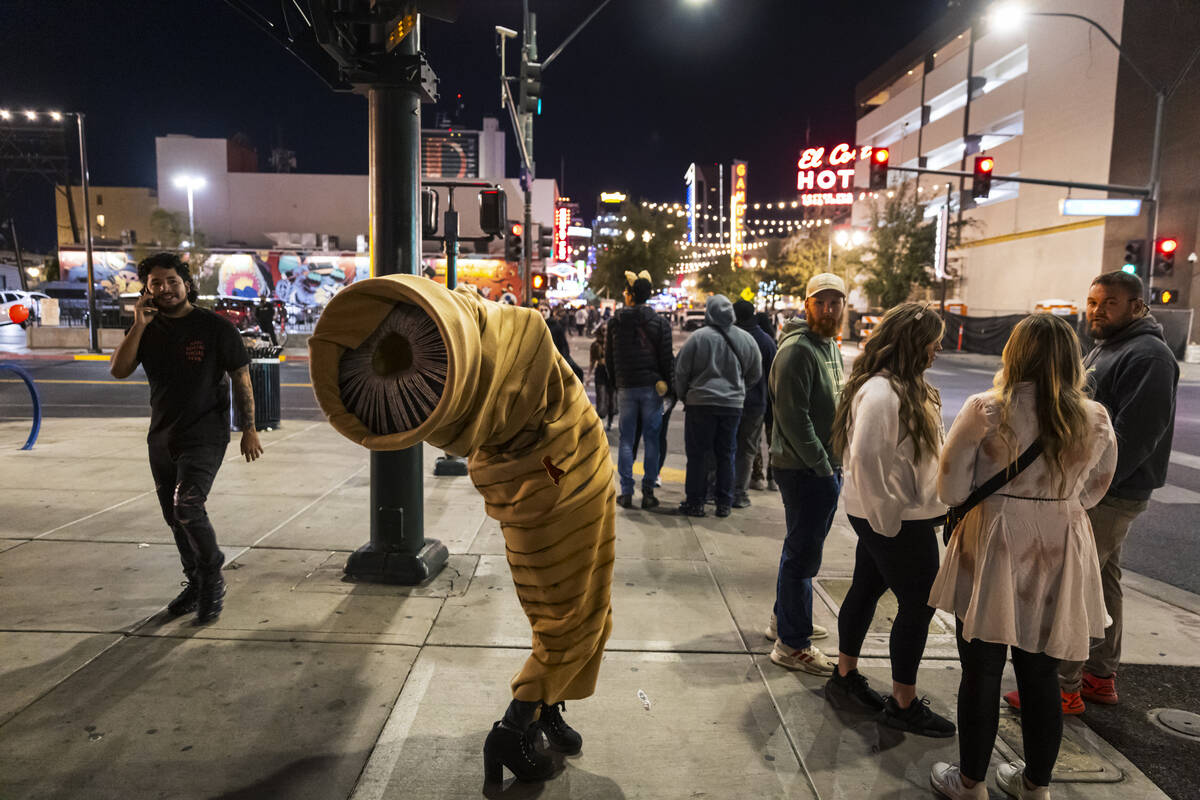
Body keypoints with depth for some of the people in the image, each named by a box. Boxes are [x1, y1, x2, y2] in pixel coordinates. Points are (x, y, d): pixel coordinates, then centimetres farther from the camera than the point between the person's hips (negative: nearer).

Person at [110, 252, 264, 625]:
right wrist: (139, 325, -14)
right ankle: (195, 584, 30)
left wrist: (249, 429, -10)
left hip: (205, 437, -6)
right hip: (162, 438, 6)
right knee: (175, 518, 13)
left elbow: (241, 379, -6)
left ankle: (213, 583, -1)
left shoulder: (215, 327, -8)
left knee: (187, 507, -20)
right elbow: (119, 370, -5)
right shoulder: (147, 329, 6)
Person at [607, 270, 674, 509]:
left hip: (626, 388, 1)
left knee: (626, 440, 7)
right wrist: (665, 383, 7)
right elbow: (667, 358, -4)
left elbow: (608, 357, 6)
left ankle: (626, 492, 6)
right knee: (652, 439, 5)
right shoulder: (659, 323, -2)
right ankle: (648, 492, 4)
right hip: (652, 387, -1)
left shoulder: (615, 322, 1)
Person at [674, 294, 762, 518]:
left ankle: (695, 502, 9)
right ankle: (724, 503, 16)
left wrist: (683, 397, 11)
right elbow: (755, 375, 13)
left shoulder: (698, 337, -9)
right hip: (733, 404, 3)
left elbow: (681, 372, -4)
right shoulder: (746, 339, 3)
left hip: (700, 403, -3)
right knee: (726, 455, 12)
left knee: (697, 455, 5)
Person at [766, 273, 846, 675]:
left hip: (827, 467, 10)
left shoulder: (830, 346, 16)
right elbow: (793, 417, -21)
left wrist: (836, 462, 13)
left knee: (804, 547, 19)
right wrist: (822, 465, -19)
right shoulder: (797, 349, -16)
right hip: (804, 471, -10)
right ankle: (792, 645, 7)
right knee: (803, 553, -3)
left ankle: (784, 619, 35)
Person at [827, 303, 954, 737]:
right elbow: (865, 460, -27)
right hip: (896, 520, -10)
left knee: (866, 588, 18)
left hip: (893, 515, 10)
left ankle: (845, 676, 34)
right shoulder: (880, 393, -23)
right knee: (918, 603, 0)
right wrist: (890, 519, -20)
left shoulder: (905, 387, 11)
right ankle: (903, 704, 15)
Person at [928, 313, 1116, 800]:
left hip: (992, 556, -3)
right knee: (1041, 677, 18)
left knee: (981, 674, 10)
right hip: (1059, 562, 4)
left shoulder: (984, 411, -14)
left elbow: (951, 491, -11)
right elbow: (1090, 493, 8)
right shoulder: (1096, 420, -3)